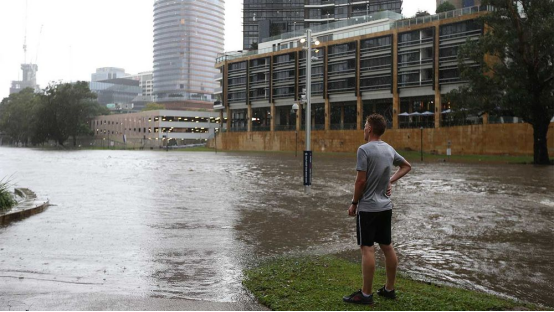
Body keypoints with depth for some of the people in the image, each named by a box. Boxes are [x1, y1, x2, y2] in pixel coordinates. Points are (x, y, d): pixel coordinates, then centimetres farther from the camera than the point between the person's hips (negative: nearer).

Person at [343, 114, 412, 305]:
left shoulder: (364, 149, -14)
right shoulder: (389, 149, 9)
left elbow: (361, 180, -16)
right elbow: (407, 166, 23)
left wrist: (354, 203, -5)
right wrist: (391, 181, 13)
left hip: (368, 207, -8)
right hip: (385, 207, 8)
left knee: (367, 249, -4)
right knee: (387, 247, 12)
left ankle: (366, 294, 0)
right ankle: (389, 289, 22)